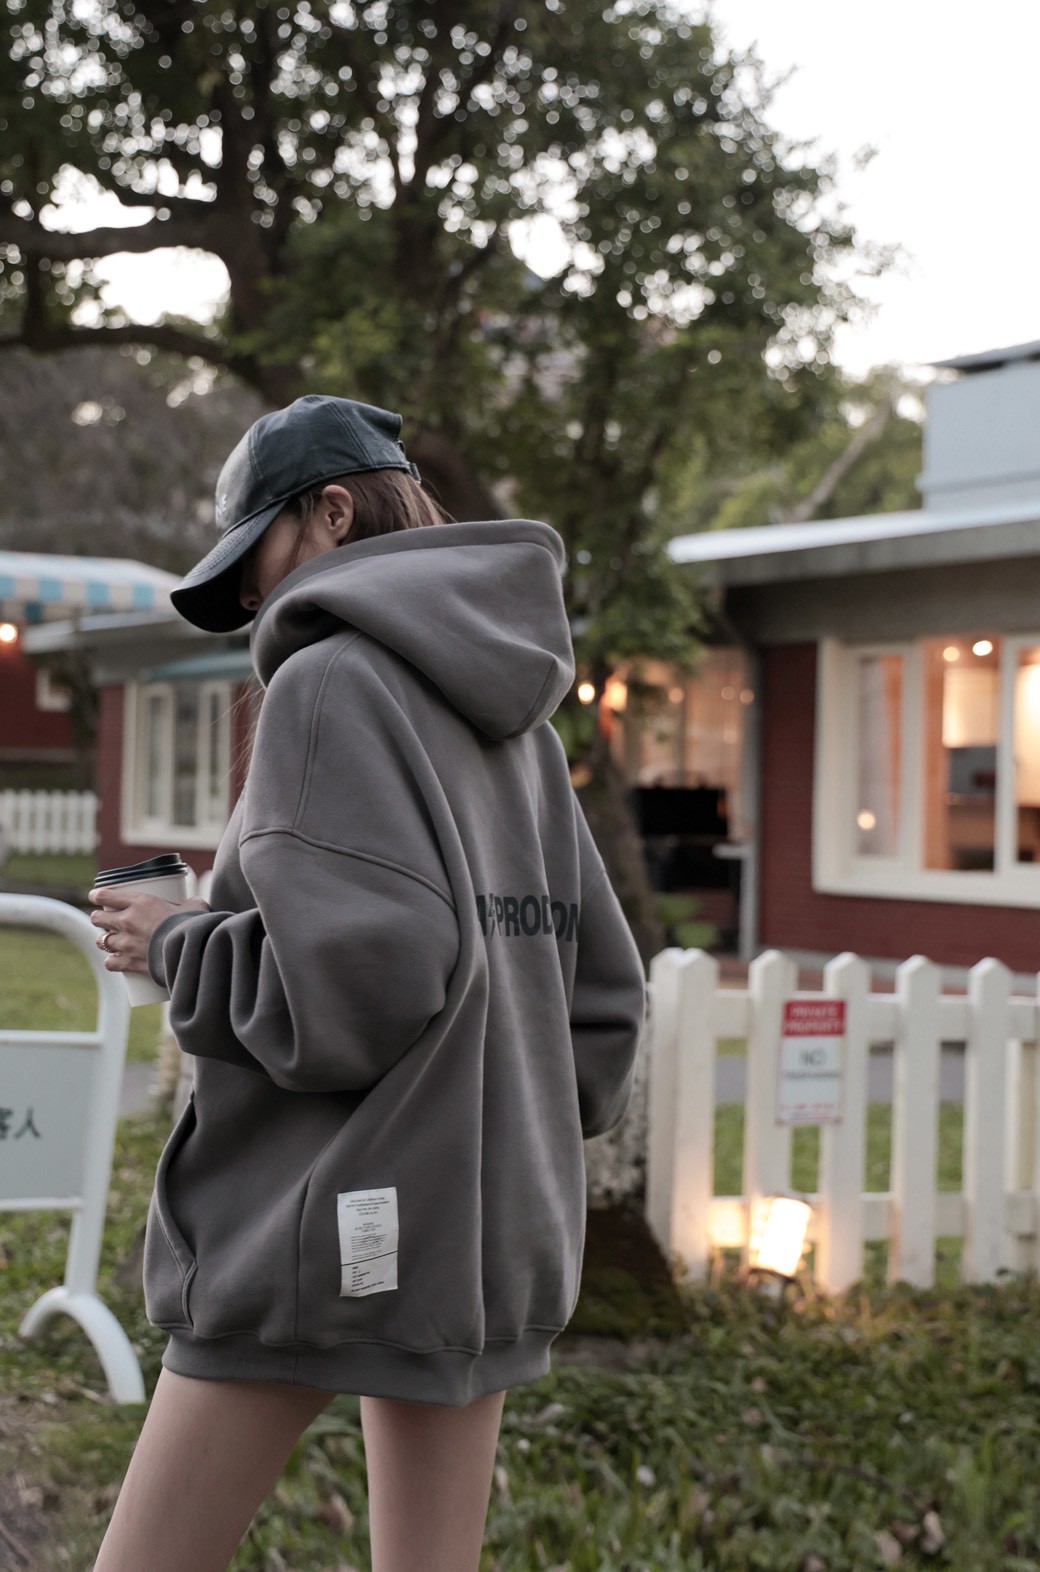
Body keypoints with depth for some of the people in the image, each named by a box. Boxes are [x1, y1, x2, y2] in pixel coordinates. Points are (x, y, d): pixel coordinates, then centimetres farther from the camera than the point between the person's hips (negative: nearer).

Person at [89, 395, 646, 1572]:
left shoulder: (330, 680, -10)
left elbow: (356, 983, -21)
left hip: (330, 1236, -8)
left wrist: (174, 946, -6)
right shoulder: (514, 722, 14)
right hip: (490, 1244, 8)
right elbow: (600, 1000, 15)